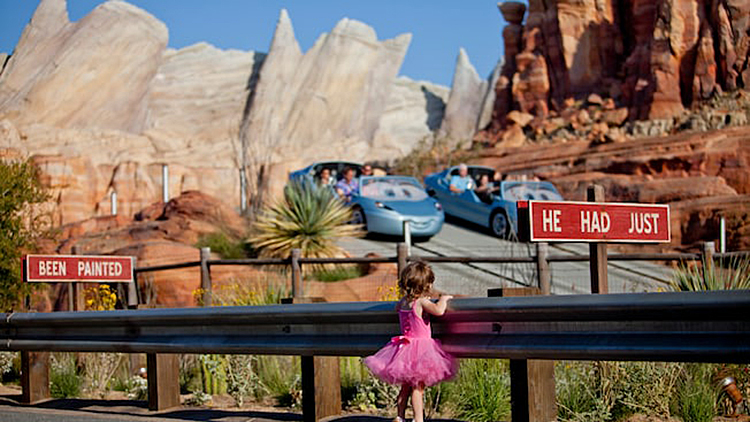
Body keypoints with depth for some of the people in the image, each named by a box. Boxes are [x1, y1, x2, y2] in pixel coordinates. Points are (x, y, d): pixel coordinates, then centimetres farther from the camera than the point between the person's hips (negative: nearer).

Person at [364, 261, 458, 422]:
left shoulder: (403, 301, 7)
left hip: (405, 347, 8)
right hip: (420, 347, -8)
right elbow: (438, 311, -32)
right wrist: (443, 299, -10)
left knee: (406, 386, 17)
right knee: (418, 387, -7)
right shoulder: (422, 302, -17)